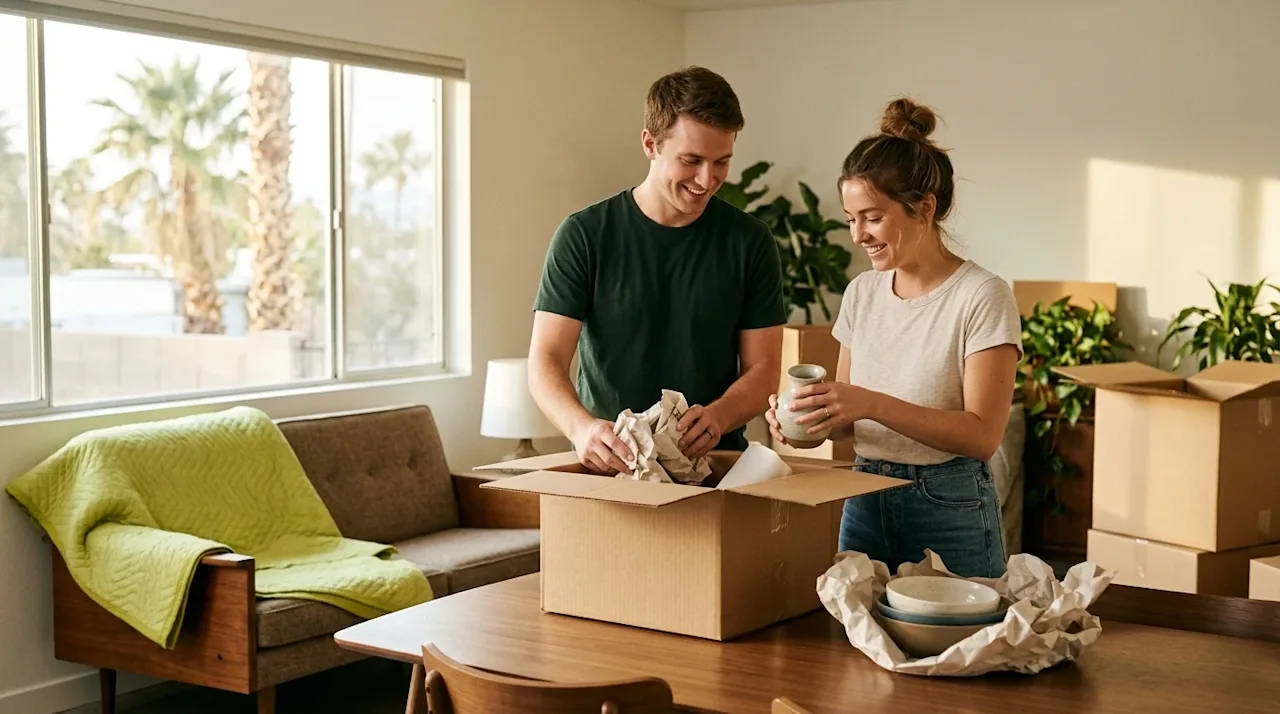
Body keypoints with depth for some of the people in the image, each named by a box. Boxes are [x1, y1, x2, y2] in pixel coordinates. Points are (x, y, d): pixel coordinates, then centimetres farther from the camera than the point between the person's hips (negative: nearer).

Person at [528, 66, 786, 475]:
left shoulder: (750, 242, 6)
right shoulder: (584, 236, 1)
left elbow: (763, 369, 6)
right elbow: (545, 362, -3)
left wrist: (717, 416, -15)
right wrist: (582, 427, -23)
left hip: (716, 464, 1)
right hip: (607, 467, -1)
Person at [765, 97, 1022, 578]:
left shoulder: (982, 297, -11)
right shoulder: (861, 294, 7)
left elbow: (982, 436, -17)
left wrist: (872, 403, -26)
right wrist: (808, 412, -10)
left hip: (950, 510, -5)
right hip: (864, 503, 5)